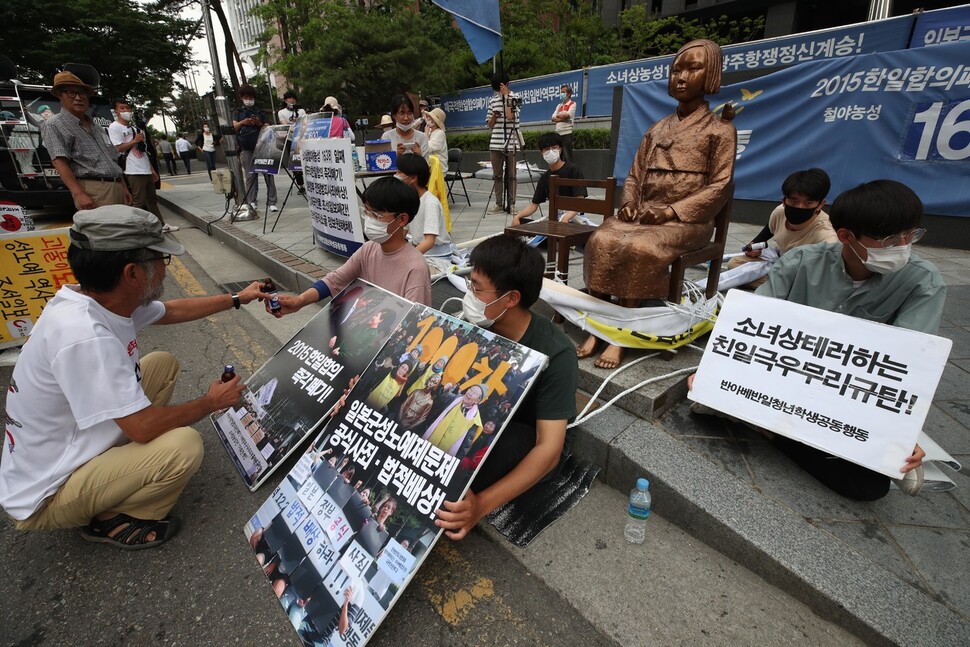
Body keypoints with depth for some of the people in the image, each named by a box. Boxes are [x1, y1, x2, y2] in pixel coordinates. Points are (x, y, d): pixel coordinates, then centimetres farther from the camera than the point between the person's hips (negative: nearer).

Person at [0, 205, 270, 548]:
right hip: (46, 495, -9)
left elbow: (171, 310, 11)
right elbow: (144, 426, -31)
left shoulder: (103, 299, -9)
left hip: (75, 443, 9)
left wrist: (236, 299, 17)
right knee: (184, 446, -27)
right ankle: (110, 522, 2)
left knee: (163, 364, 7)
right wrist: (211, 402, -15)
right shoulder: (84, 337, -36)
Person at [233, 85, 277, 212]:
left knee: (268, 173, -9)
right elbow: (234, 127, 6)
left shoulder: (260, 112, 20)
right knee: (250, 175, -5)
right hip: (246, 148, 0)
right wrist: (243, 122, -14)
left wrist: (259, 124, -9)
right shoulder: (238, 113, 20)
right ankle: (251, 202, -5)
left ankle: (272, 202, -9)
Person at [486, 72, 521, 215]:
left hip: (511, 142, -4)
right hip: (496, 142, 4)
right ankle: (499, 204, 11)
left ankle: (511, 204, 5)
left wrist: (506, 96, -9)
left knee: (511, 174, -1)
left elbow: (510, 116, -16)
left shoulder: (514, 97, 2)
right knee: (497, 175, 5)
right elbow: (490, 125, 14)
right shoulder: (492, 100, 13)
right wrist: (494, 115, -6)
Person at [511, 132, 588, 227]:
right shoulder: (544, 177, 12)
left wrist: (566, 218, -34)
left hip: (572, 219, -6)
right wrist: (517, 216, -8)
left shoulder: (573, 170, -7)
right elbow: (534, 204, 12)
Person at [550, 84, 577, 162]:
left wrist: (558, 116, 4)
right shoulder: (559, 105, 20)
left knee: (567, 156, -8)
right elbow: (553, 119, 8)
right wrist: (562, 118, -8)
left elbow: (566, 115, -13)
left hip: (567, 133, -6)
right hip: (558, 133, 6)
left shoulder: (572, 104, 2)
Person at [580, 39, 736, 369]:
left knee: (641, 248, -36)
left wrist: (671, 211, -15)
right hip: (643, 213, 4)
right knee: (602, 240, -27)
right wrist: (628, 203, -3)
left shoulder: (719, 128, 6)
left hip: (686, 219, -4)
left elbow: (719, 187, -2)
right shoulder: (657, 129, 21)